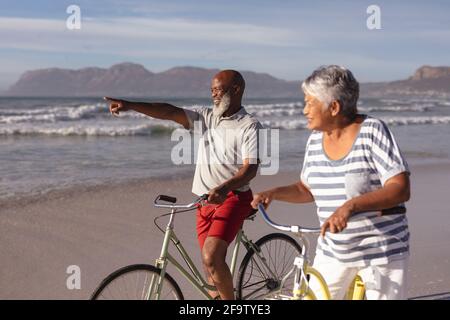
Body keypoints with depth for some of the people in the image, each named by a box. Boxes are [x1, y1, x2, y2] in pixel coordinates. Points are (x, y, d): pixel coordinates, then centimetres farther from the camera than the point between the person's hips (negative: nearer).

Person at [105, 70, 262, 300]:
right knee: (210, 262, 11)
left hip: (232, 198, -6)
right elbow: (170, 112, -2)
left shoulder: (249, 126, -7)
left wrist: (224, 188, -35)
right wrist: (129, 106, -14)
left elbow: (250, 168, -17)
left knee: (211, 257, -21)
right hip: (206, 200, 6)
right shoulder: (206, 117, 10)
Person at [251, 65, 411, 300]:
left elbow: (400, 189, -22)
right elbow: (306, 189, 16)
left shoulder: (372, 131, -14)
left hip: (381, 251, -5)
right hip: (333, 251, 5)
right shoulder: (315, 140, 2)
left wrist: (350, 206, -35)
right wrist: (274, 193, -4)